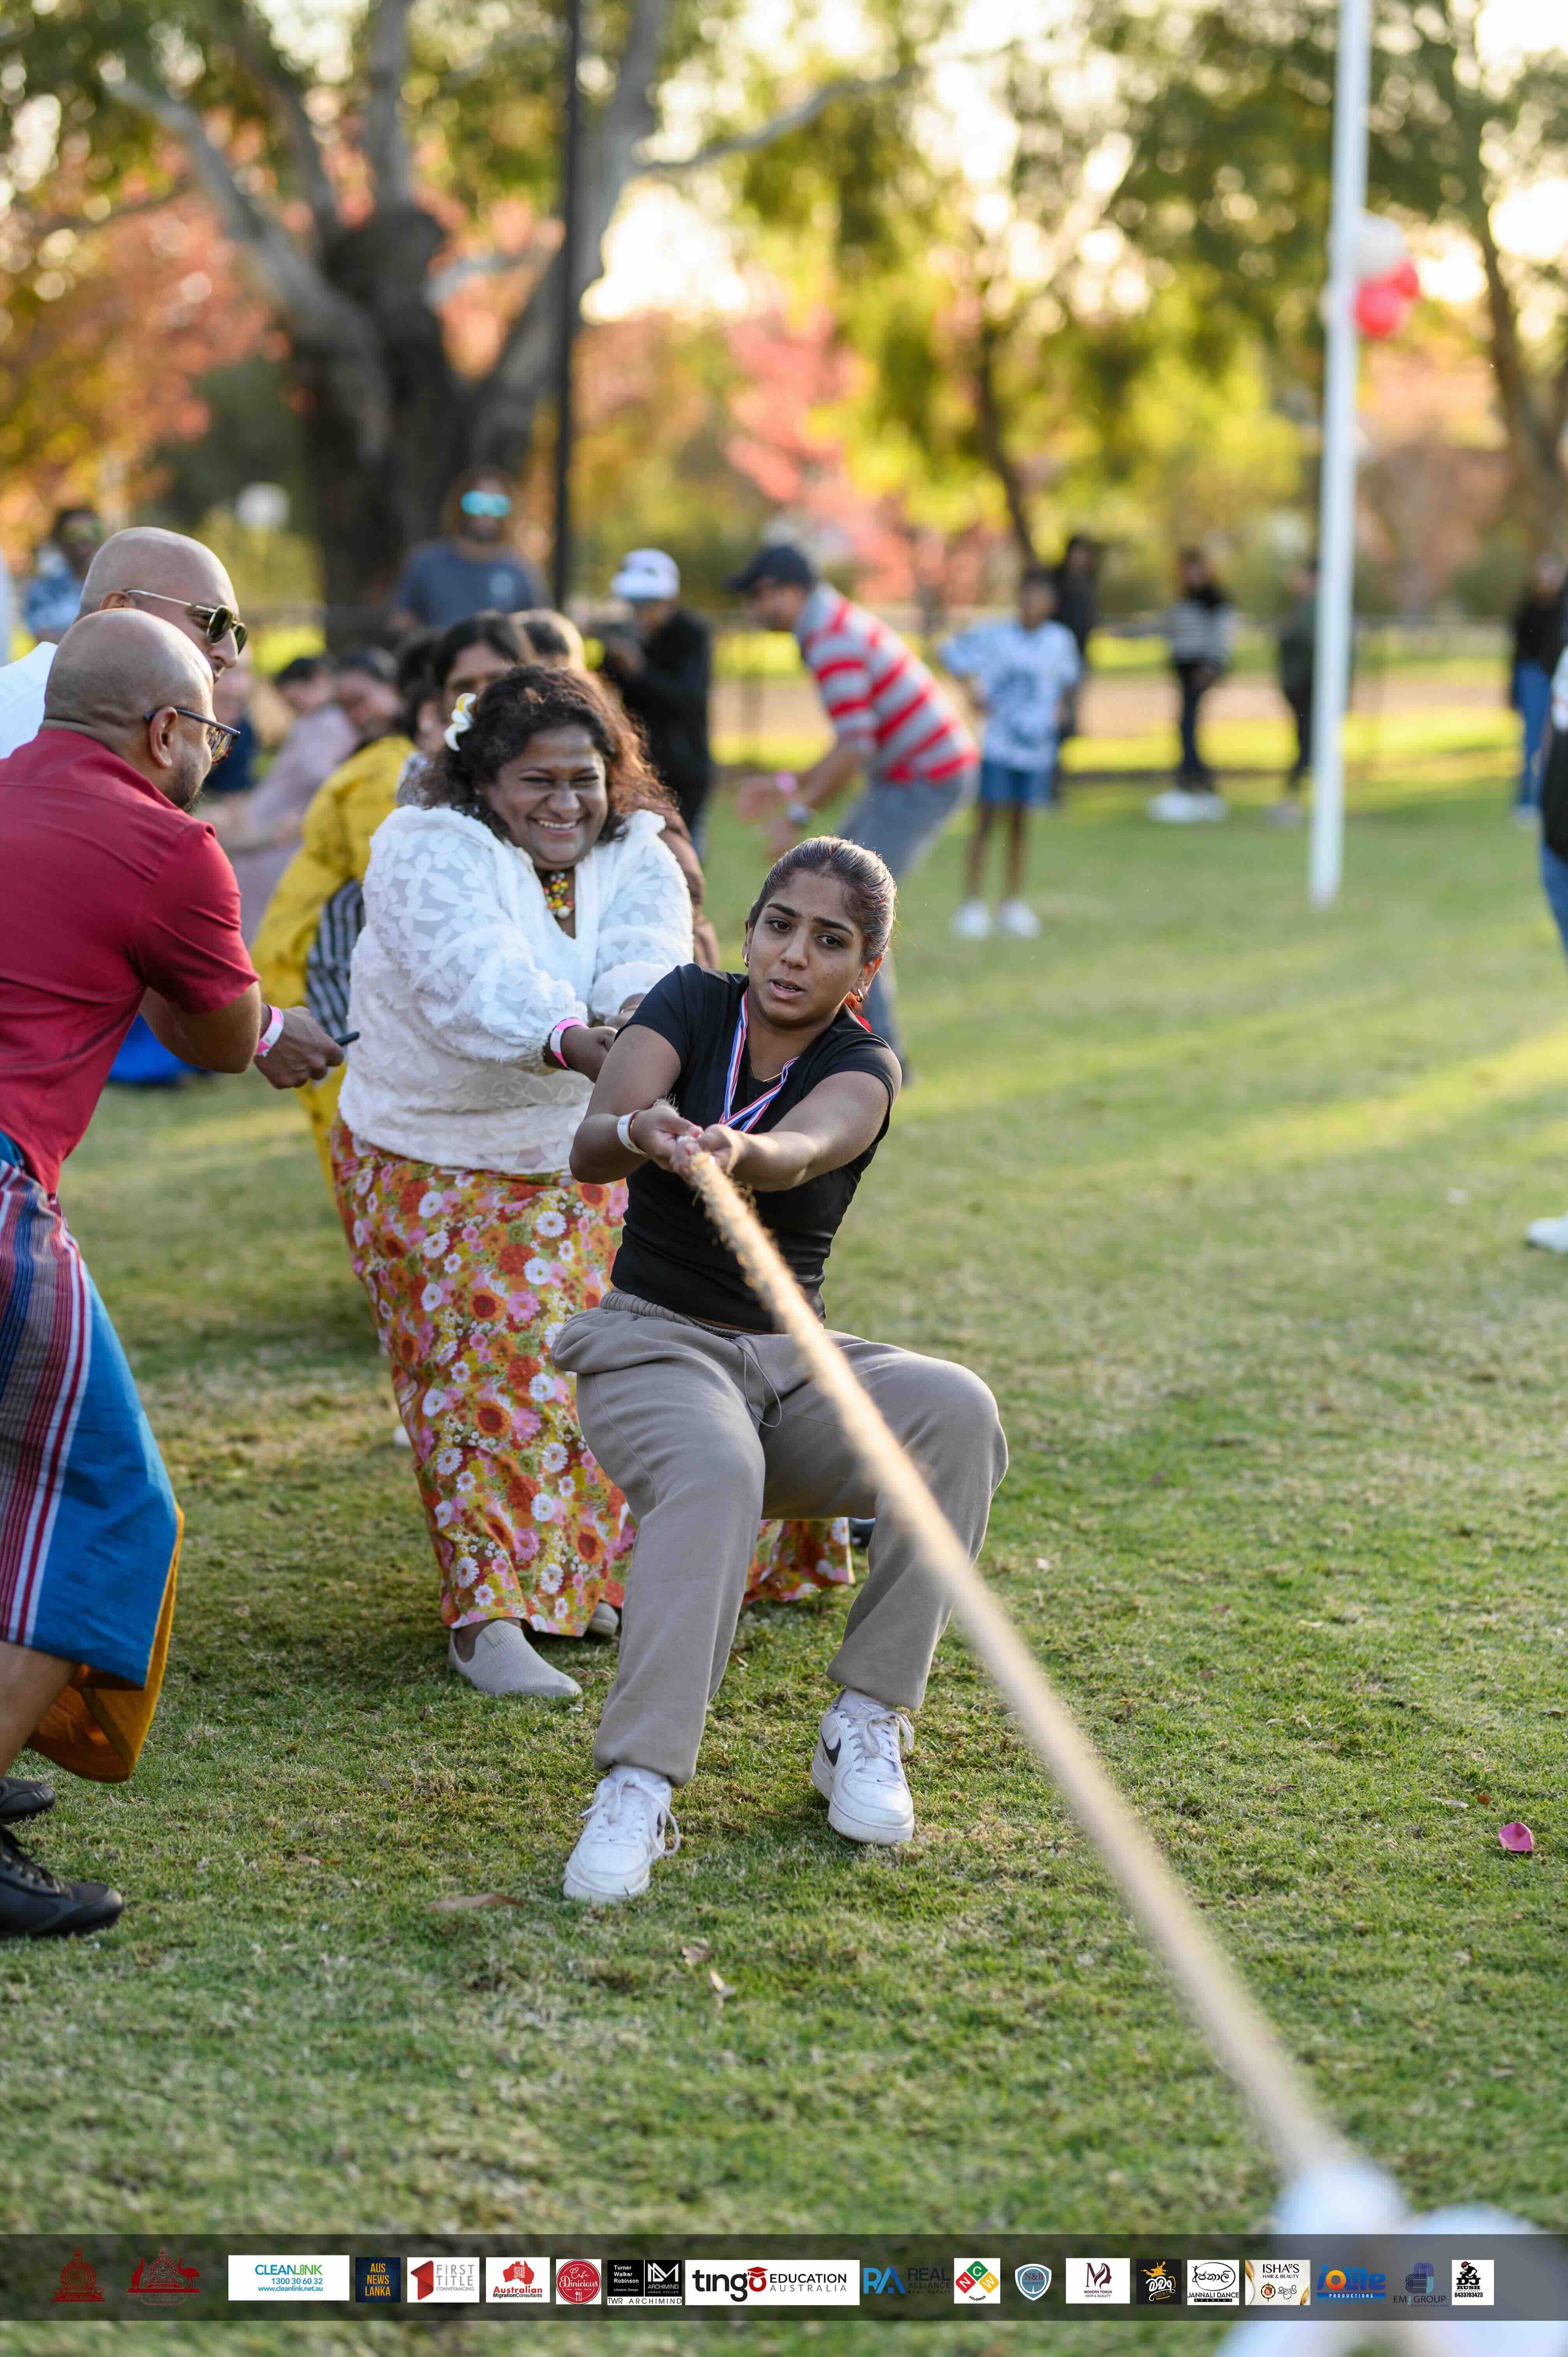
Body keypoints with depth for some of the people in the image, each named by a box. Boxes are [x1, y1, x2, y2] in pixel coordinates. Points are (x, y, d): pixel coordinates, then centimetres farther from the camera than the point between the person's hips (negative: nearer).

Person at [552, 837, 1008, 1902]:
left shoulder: (862, 1068, -3)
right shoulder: (693, 1004, -2)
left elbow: (803, 1151, -29)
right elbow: (589, 1149, -20)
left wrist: (736, 1152, -53)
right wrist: (638, 1134, -45)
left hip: (791, 1366, 2)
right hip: (653, 1344, -2)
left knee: (957, 1412, -27)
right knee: (715, 1471, -37)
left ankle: (866, 1729, -19)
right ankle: (636, 1791, -43)